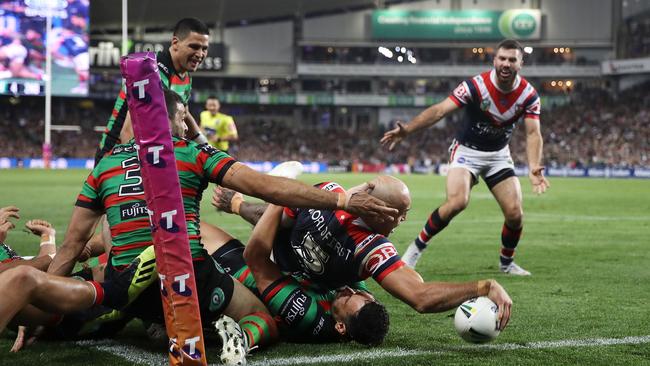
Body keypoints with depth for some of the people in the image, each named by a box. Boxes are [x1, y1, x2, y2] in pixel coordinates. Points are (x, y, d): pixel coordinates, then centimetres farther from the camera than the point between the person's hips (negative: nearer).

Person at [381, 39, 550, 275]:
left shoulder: (528, 94, -12)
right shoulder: (476, 86, -23)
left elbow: (533, 133, -17)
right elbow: (440, 110, -31)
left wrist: (533, 168, -35)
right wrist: (407, 130, -45)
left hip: (499, 155, 4)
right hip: (467, 150, -4)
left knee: (515, 213, -6)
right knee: (457, 202, -27)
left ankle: (507, 262, 21)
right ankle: (417, 246, -7)